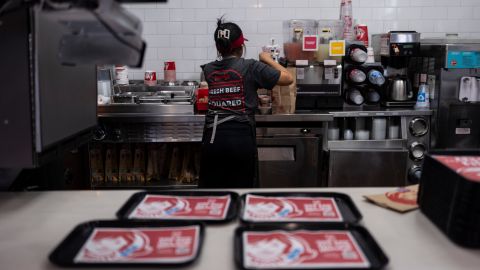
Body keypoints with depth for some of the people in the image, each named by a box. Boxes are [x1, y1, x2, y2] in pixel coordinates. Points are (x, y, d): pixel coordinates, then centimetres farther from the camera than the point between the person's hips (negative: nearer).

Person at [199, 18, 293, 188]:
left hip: (212, 139, 4)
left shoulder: (208, 70, 10)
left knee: (210, 187, 10)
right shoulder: (250, 68, -4)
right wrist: (268, 60, 16)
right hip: (240, 139, -4)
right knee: (242, 190, 8)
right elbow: (288, 78, 2)